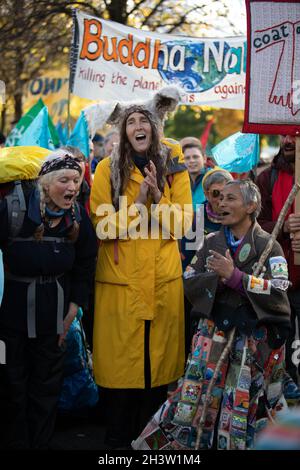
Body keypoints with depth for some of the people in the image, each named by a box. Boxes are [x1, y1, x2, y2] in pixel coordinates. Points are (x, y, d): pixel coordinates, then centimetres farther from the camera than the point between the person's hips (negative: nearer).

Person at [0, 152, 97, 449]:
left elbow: (84, 268, 7)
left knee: (47, 385, 12)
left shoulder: (79, 218, -3)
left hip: (53, 310, 3)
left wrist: (72, 310, 4)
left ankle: (41, 442, 25)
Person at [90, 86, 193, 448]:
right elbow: (103, 226, -5)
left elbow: (183, 221, 2)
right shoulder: (108, 168, 2)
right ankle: (118, 439, 15)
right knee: (121, 358, 0)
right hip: (121, 279, -2)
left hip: (164, 279, 2)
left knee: (158, 358, 5)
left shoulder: (173, 166, 7)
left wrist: (157, 198, -14)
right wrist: (139, 201, -16)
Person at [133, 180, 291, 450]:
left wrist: (235, 276, -20)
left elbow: (279, 292, -15)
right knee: (196, 396, 0)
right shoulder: (212, 242, 10)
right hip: (213, 331, 3)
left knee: (245, 404, 3)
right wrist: (219, 278, -13)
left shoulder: (268, 245, -2)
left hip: (253, 336, -3)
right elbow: (189, 283, 4)